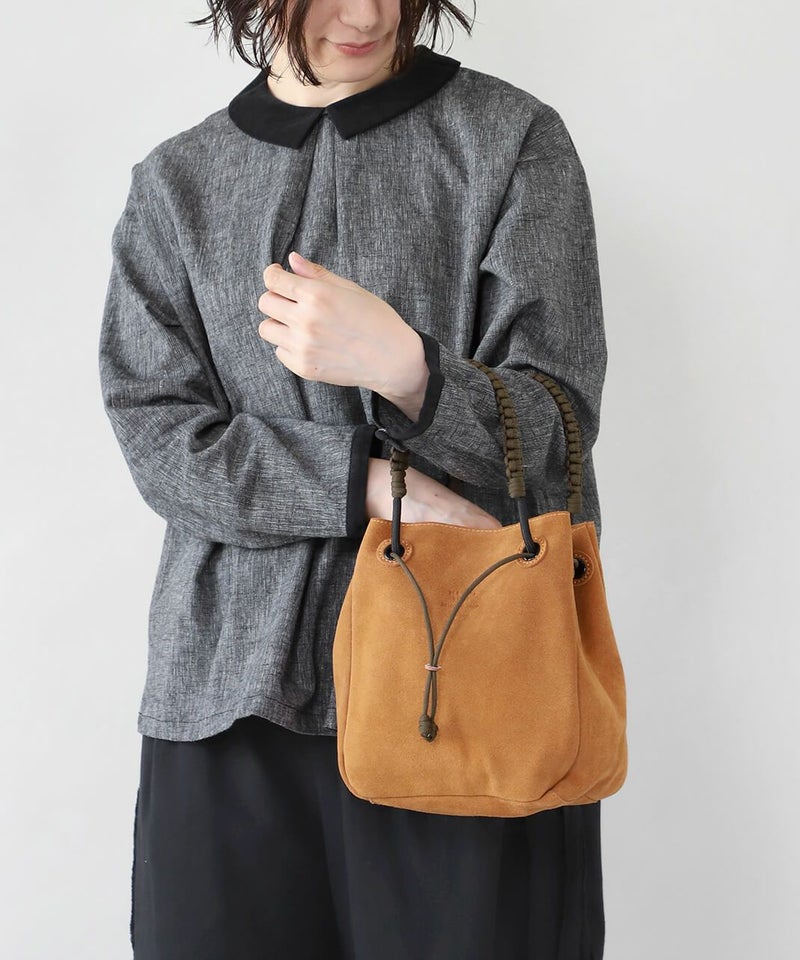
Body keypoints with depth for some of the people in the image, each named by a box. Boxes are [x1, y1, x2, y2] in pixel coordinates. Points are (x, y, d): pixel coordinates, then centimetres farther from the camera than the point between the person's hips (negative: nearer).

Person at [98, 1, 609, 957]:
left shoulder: (513, 139, 3)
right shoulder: (175, 182, 10)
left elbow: (554, 428, -3)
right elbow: (159, 439, -1)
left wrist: (403, 367, -23)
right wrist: (377, 484, -14)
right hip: (230, 692, 2)